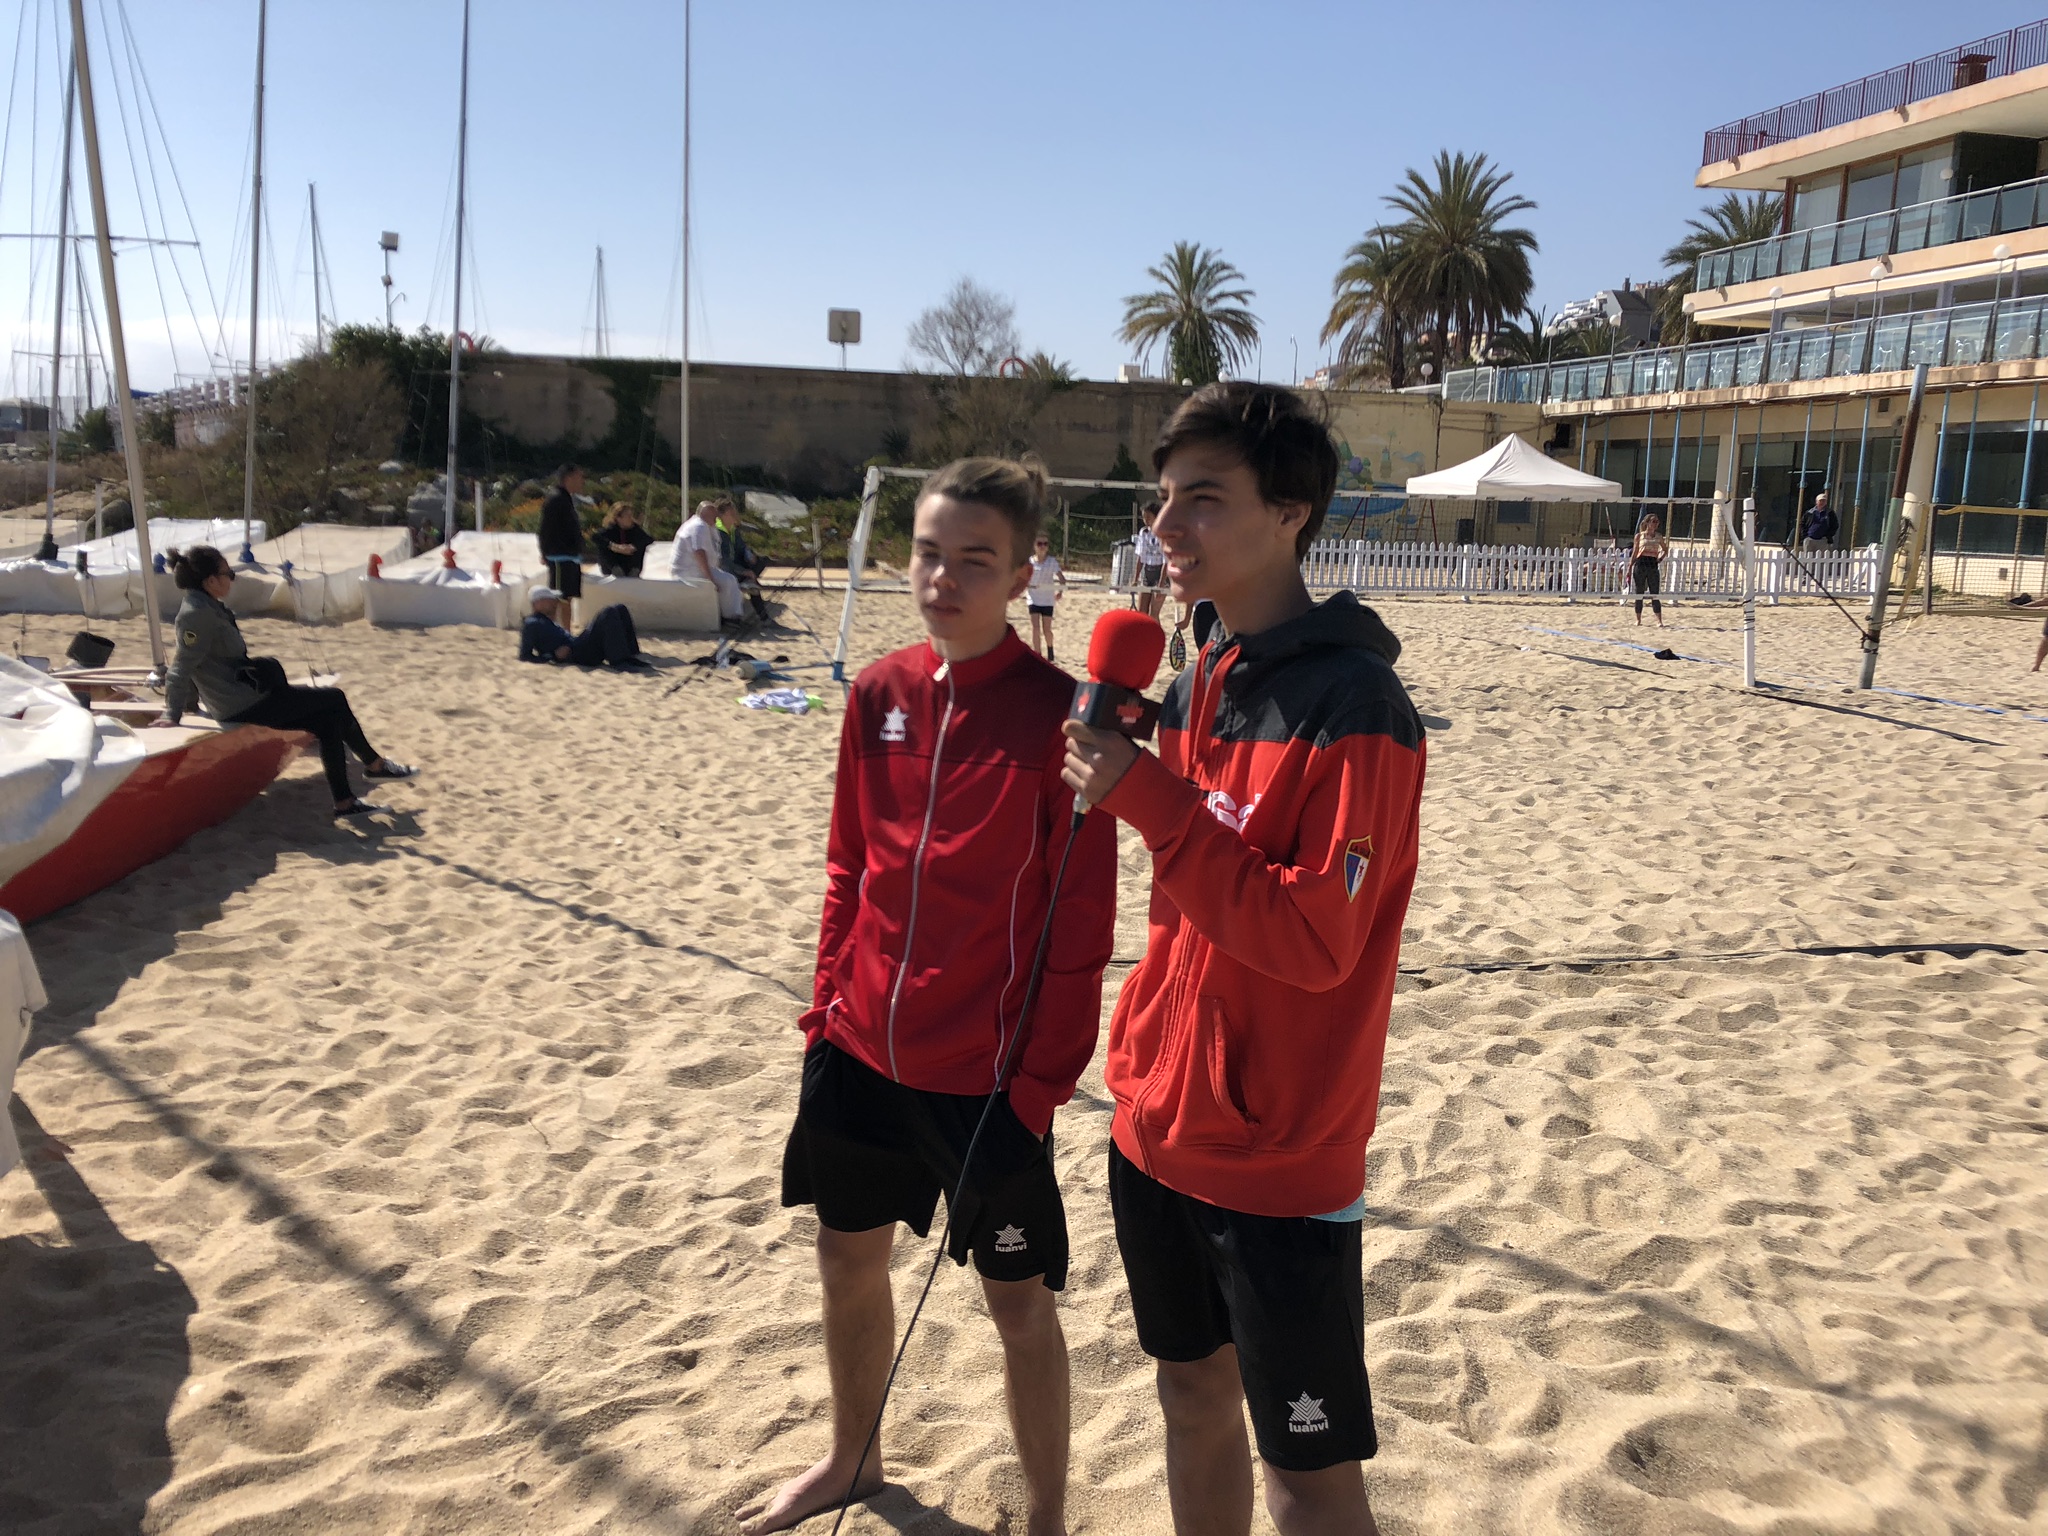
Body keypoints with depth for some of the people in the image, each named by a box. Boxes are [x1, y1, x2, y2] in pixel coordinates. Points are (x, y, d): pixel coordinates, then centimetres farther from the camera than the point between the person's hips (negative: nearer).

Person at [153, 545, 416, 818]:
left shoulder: (207, 607, 10)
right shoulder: (198, 614, -20)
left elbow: (187, 667, 19)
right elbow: (181, 668, -21)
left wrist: (187, 702, 25)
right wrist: (172, 715, -20)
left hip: (240, 700, 10)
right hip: (244, 706, -10)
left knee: (328, 719, 7)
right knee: (335, 699, 0)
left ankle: (344, 802, 12)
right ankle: (375, 764, 13)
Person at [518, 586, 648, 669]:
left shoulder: (546, 621, 29)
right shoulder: (532, 624, 1)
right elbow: (524, 656, -8)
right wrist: (554, 656, -16)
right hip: (578, 654, -9)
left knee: (620, 609, 3)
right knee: (609, 613, -25)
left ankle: (632, 656, -7)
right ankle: (620, 662, -34)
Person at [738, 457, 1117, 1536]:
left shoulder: (1056, 713, -15)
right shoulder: (879, 693, 1)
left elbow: (1080, 922, -13)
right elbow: (849, 867, 10)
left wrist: (1042, 1076, -13)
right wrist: (827, 1005, 7)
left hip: (987, 1072, -6)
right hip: (859, 1051, 6)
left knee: (1017, 1300, 9)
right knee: (847, 1258, 22)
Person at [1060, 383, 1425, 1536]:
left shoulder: (1353, 707, -19)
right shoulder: (1199, 684, 6)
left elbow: (1314, 938, -24)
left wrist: (1147, 796, -25)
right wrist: (1137, 1054, 13)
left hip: (1281, 1156, -7)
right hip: (1161, 1128, 8)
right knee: (1194, 1390, 22)